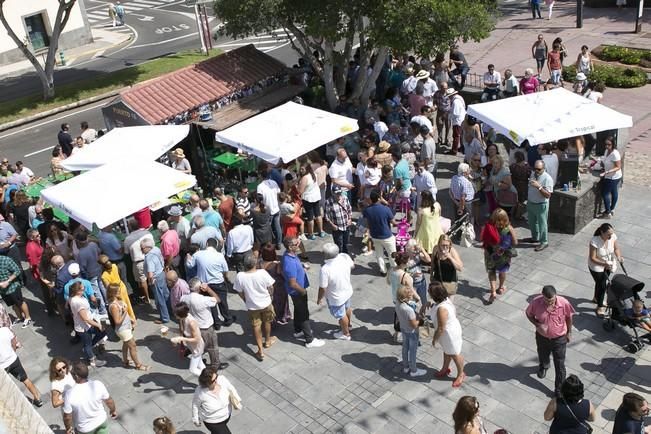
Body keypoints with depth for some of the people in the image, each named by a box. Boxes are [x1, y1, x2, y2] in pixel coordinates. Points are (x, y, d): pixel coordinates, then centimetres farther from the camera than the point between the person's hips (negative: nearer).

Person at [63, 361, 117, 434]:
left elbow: (67, 417, -19)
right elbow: (109, 401, -9)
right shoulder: (98, 385, -25)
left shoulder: (69, 394, -33)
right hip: (101, 421, 2)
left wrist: (68, 428, 1)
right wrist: (113, 410, 11)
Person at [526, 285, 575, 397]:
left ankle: (559, 389, 30)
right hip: (542, 337, 1)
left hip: (559, 338, -1)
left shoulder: (564, 303, -28)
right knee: (543, 356, 29)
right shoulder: (536, 302, -28)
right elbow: (529, 314, -8)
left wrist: (569, 332, 4)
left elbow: (569, 317, -7)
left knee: (560, 365, 11)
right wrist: (537, 324, -24)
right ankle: (543, 366, 65)